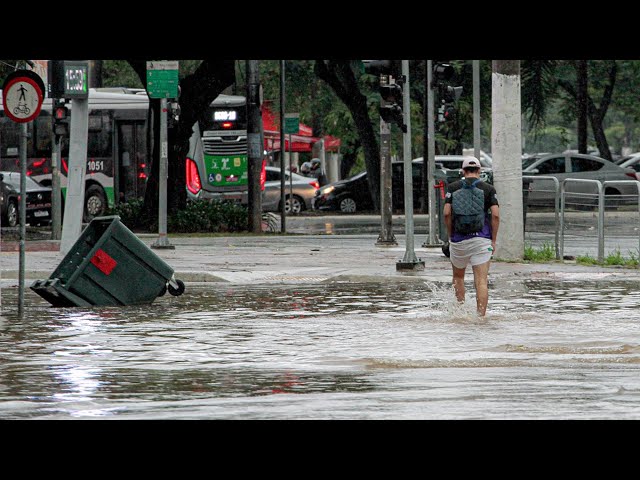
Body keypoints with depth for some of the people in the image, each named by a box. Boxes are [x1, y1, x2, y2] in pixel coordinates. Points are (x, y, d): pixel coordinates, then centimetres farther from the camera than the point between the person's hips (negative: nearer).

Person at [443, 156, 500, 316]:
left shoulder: (453, 188, 5)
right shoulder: (488, 189, 3)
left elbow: (447, 213, -4)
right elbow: (496, 215, -5)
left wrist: (450, 236, 7)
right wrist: (493, 240, 1)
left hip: (458, 239, 1)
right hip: (481, 239, -1)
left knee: (458, 277, 22)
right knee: (481, 281, -4)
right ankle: (481, 315, -12)